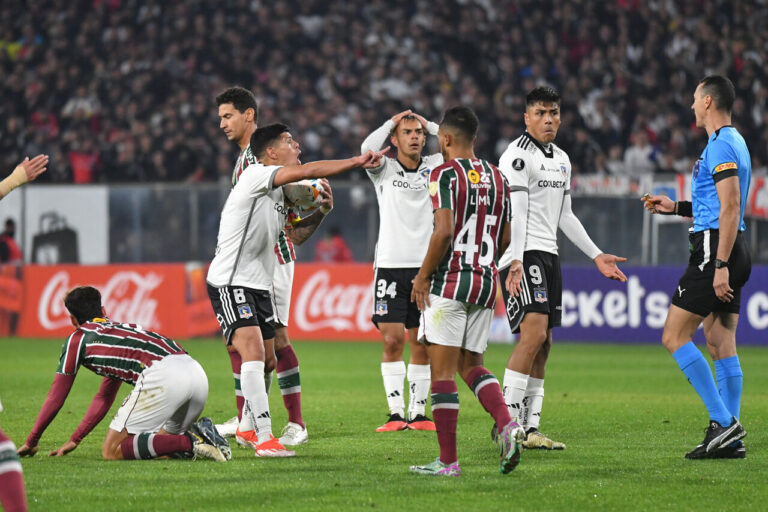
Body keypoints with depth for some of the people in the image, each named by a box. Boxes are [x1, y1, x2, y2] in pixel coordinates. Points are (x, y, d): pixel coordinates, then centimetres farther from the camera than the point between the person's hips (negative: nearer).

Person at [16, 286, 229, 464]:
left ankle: (190, 442, -18)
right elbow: (104, 399, 45)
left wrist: (31, 442, 35)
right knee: (161, 444, 27)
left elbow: (56, 398, 24)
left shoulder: (77, 339, 19)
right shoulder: (119, 329, 39)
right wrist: (75, 440, 47)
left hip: (161, 375, -8)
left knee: (112, 451, -3)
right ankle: (200, 433, -3)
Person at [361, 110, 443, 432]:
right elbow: (368, 149, -16)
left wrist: (429, 125, 3)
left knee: (421, 343, 2)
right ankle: (396, 413, -5)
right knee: (392, 340, -7)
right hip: (390, 265, -2)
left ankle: (418, 413, 7)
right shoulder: (384, 170, 4)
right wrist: (393, 121, -6)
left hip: (425, 266, 2)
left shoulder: (435, 167, 9)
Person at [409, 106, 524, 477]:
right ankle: (507, 425, -8)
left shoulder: (445, 174, -9)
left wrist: (423, 276, -9)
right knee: (470, 365, 16)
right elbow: (504, 239, 15)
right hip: (486, 283, 7)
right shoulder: (496, 178, 12)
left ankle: (447, 461, -2)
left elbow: (444, 231, -19)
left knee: (443, 370, -2)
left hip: (449, 282, -7)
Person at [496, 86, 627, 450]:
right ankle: (507, 422, -20)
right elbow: (514, 212, -19)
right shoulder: (517, 155, -9)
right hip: (522, 256, -9)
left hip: (548, 255, 9)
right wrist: (515, 261, -29)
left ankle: (529, 429, 9)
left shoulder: (561, 160, 18)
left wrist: (596, 256, 23)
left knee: (543, 344, 6)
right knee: (534, 332, -20)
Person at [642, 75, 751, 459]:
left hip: (715, 250, -10)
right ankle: (730, 440, 6)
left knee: (675, 337, -8)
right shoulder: (732, 142, 20)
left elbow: (730, 207, -21)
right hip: (729, 252, 10)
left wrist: (720, 264, -24)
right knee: (721, 344, 8)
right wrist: (675, 207, 27)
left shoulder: (721, 145, -13)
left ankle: (723, 420, -13)